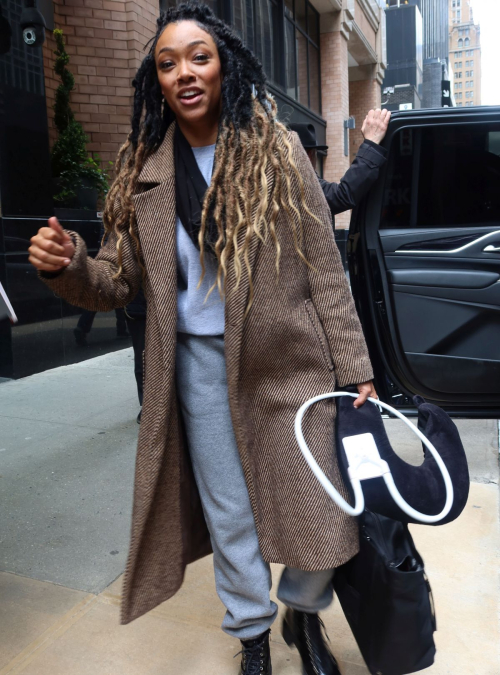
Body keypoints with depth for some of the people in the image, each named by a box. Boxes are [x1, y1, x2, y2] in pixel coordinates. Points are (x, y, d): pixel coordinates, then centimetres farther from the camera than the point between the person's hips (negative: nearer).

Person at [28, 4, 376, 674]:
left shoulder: (278, 151, -3)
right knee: (229, 513, 16)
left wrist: (355, 370, -6)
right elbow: (119, 280, 2)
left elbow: (324, 270, -5)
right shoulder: (143, 170, 3)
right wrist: (67, 266, -20)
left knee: (320, 505, 7)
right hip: (197, 362, 2)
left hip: (287, 358, -1)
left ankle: (303, 613, 41)